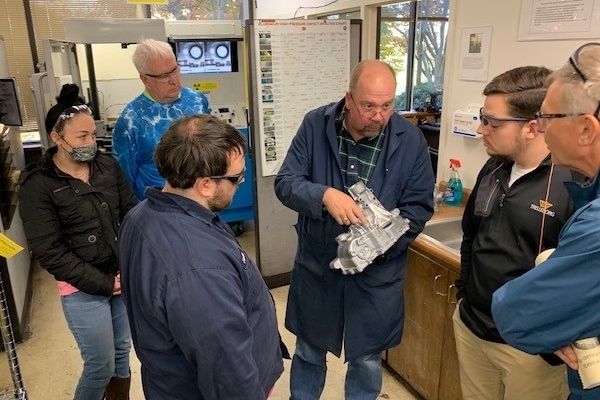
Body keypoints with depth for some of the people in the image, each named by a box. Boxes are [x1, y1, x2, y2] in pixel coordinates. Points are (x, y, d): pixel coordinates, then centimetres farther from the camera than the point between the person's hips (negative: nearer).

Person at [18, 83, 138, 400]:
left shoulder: (108, 166, 1)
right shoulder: (37, 185, -11)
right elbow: (50, 252, -13)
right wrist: (103, 283, -14)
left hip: (126, 277, 4)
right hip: (83, 290, -4)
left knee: (122, 353, 18)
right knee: (101, 365, 7)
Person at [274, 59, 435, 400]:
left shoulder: (411, 140, -10)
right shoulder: (315, 125, -8)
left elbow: (419, 206, -5)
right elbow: (285, 183, -10)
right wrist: (325, 195, -31)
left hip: (377, 269, 0)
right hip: (316, 262, 1)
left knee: (367, 360, 18)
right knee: (309, 352, 21)